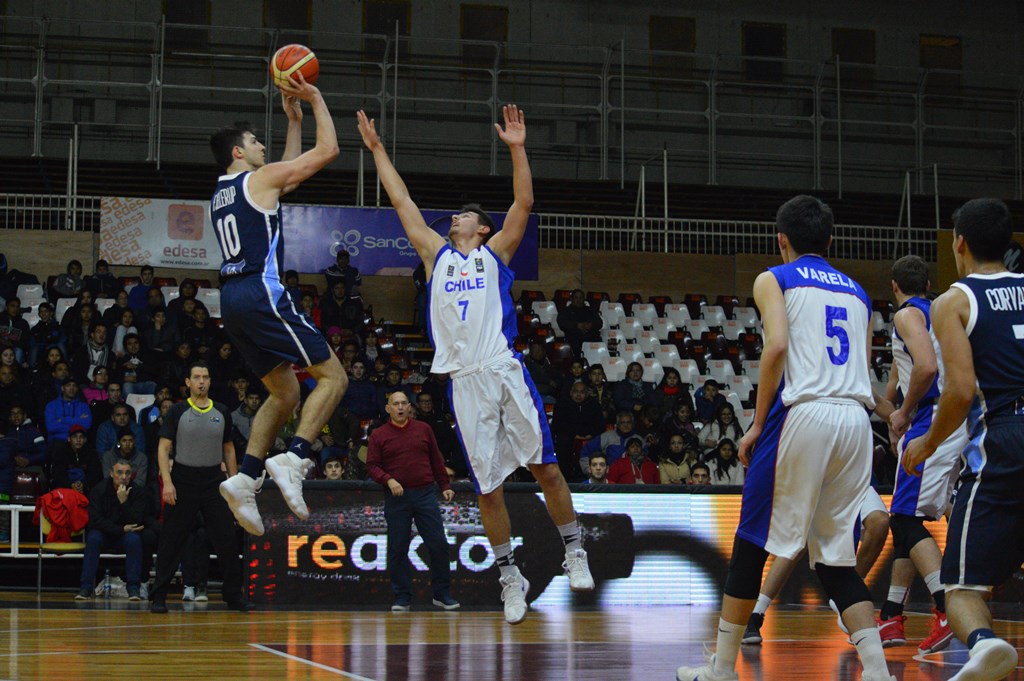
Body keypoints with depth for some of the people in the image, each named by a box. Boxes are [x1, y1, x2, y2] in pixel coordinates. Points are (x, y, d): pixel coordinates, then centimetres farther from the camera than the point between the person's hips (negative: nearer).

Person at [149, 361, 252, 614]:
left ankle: (234, 595, 11)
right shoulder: (178, 411, -1)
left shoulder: (221, 412, 9)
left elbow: (228, 449, 16)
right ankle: (158, 596, 7)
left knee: (227, 541, 0)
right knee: (171, 542, -1)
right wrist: (167, 482, -15)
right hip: (182, 485, -3)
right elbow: (164, 448, -4)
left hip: (214, 484, 3)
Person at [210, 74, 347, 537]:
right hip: (262, 294, -9)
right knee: (332, 376, -3)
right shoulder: (260, 179, -1)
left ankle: (245, 477, 2)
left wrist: (294, 120, 37)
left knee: (285, 392, 17)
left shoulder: (222, 192, 23)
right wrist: (316, 100, 12)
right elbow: (328, 149, 0)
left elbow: (291, 171, 37)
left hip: (232, 300, 9)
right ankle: (294, 459, -21)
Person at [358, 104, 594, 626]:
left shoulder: (495, 252, 14)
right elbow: (402, 201, 23)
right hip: (464, 381, 2)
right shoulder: (436, 255, 20)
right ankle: (509, 577, 12)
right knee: (487, 486, 3)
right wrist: (377, 149, 24)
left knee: (545, 466, -3)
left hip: (506, 372, -2)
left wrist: (517, 149, -6)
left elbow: (524, 204, 2)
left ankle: (574, 551, 12)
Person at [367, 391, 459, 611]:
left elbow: (436, 460, 16)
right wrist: (388, 480, -14)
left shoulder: (423, 429, 11)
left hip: (426, 494, 1)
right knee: (397, 550, 0)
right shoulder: (378, 435, 6)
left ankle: (442, 594, 9)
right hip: (396, 497, -1)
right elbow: (372, 465, 3)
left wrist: (445, 486, 11)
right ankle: (402, 598, 9)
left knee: (438, 544, -2)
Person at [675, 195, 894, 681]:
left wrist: (758, 423, -7)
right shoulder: (857, 292, 23)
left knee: (752, 541, 6)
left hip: (803, 415, -5)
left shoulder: (773, 279, 7)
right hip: (856, 420, 5)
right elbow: (863, 364, 17)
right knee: (835, 555, 10)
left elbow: (777, 345, -10)